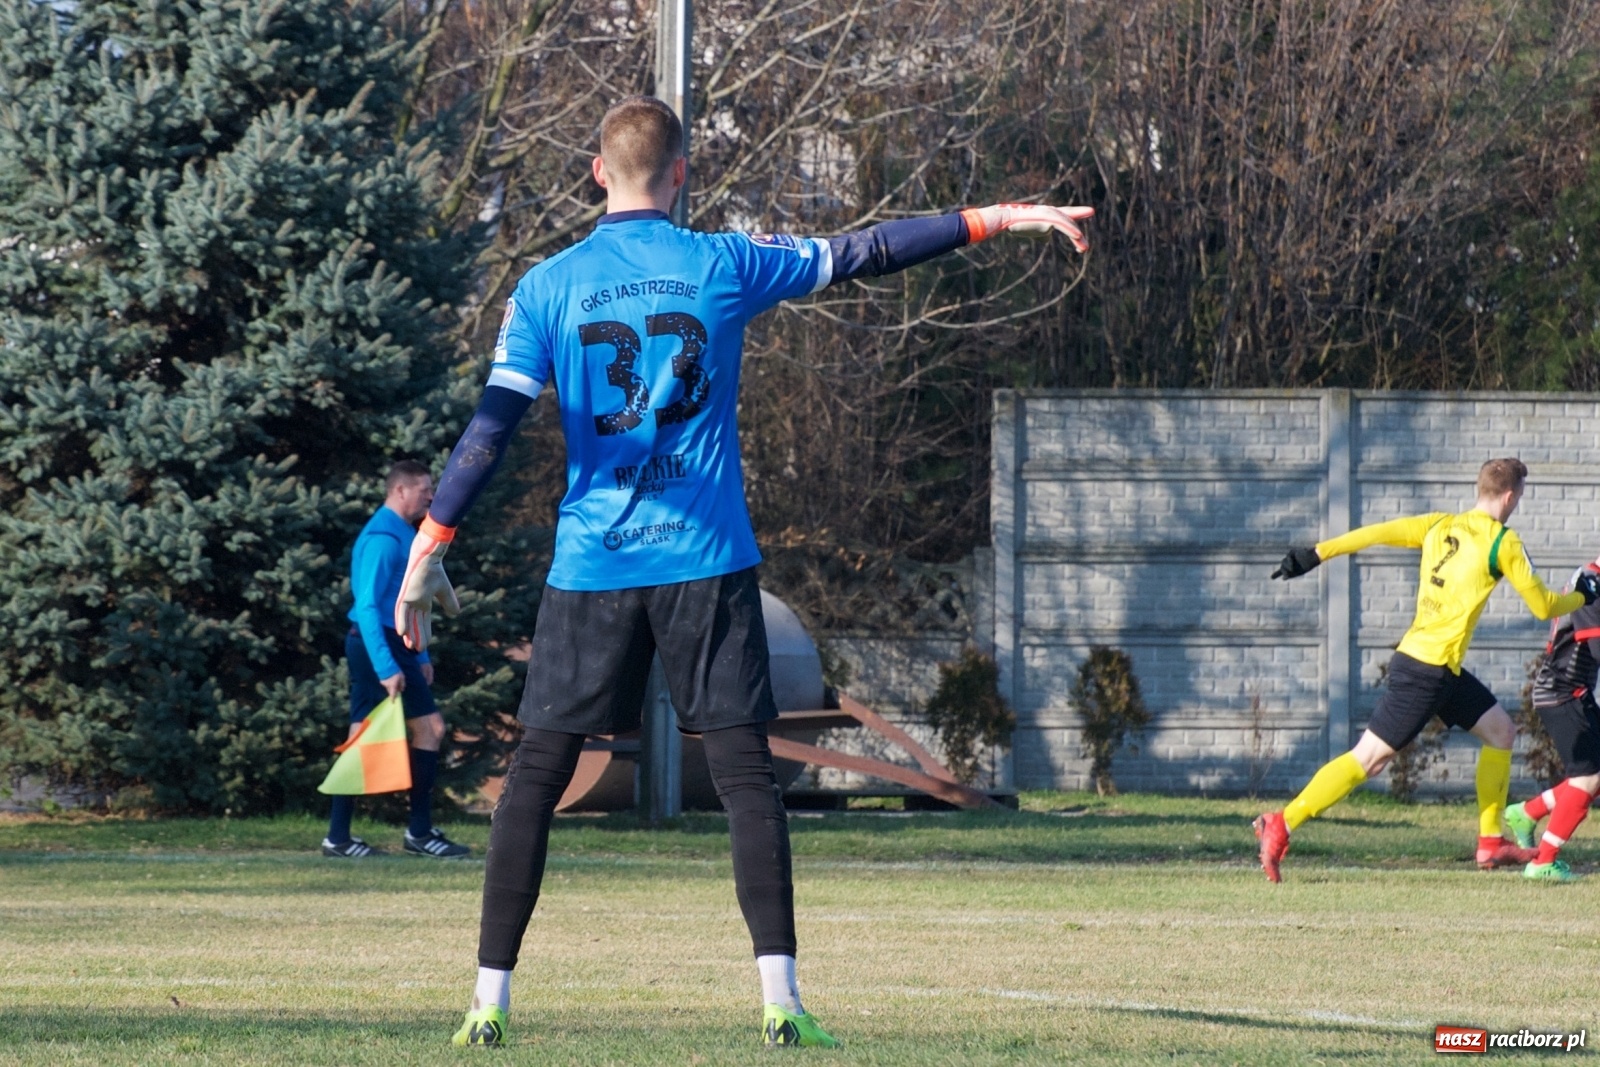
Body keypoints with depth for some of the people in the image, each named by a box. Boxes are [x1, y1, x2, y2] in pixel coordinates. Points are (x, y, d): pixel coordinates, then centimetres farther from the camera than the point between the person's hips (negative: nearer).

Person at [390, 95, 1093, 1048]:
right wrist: (1000, 220, 15)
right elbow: (864, 254, 7)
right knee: (747, 772, 1)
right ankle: (779, 995, -9)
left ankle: (490, 998, 3)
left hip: (592, 565, 1)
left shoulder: (548, 288, 2)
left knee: (538, 776, 6)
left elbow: (492, 428, -4)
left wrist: (429, 550, 0)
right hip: (708, 562, -1)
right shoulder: (726, 265, 1)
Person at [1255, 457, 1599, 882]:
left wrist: (1317, 554, -1)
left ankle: (1491, 842, 21)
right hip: (1428, 669, -9)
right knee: (1367, 758, -7)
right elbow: (1544, 606, -3)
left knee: (1500, 731, 18)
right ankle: (1282, 825, -10)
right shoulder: (1503, 541, -9)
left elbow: (1377, 533, -1)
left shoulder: (1440, 525, 9)